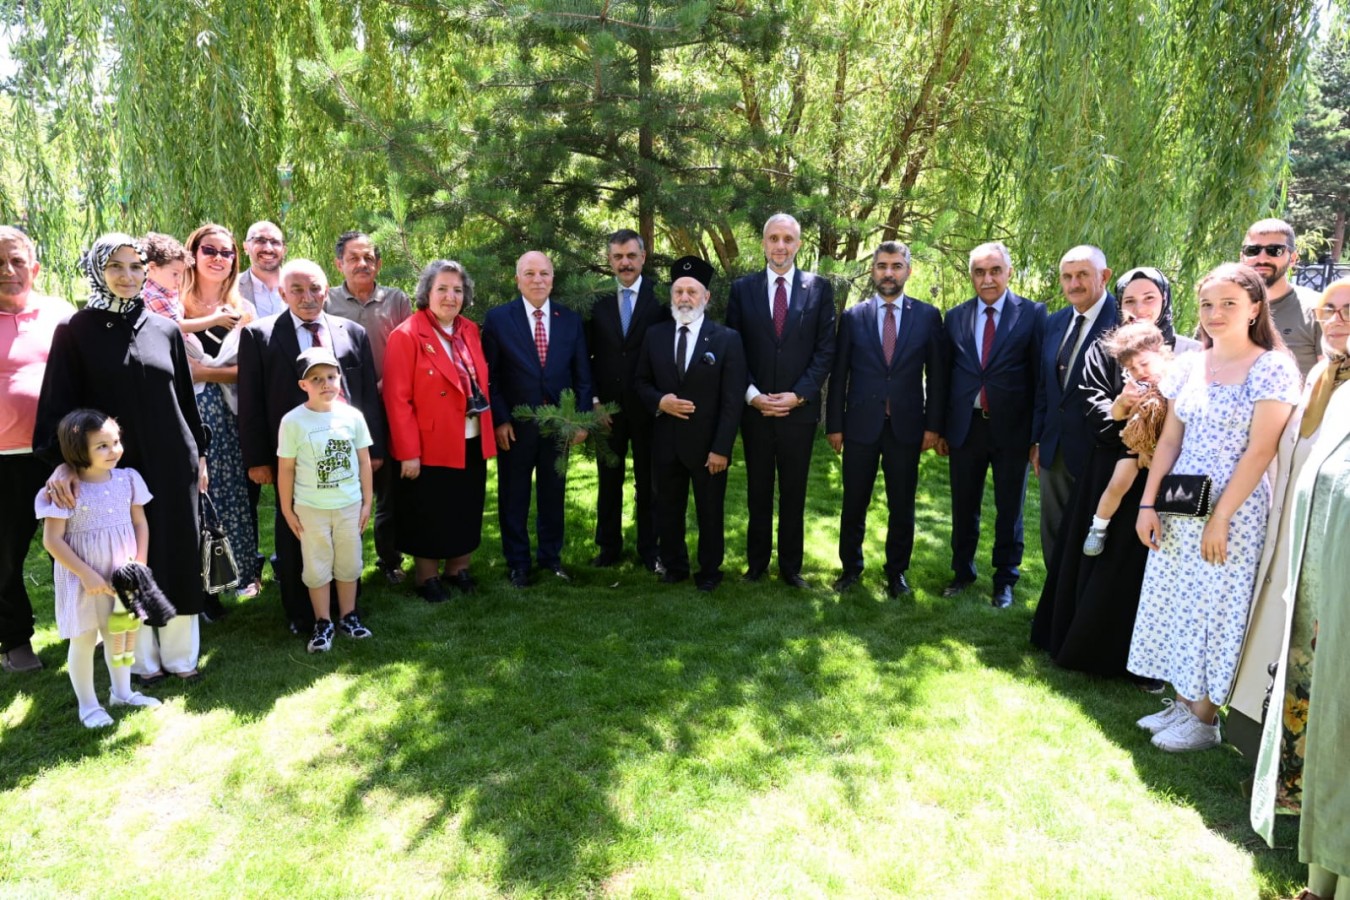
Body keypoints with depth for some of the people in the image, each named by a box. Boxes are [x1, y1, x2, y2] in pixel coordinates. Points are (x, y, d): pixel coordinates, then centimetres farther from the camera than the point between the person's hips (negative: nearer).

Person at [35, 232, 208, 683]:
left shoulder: (165, 329, 5)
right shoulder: (74, 331, -2)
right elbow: (59, 402, -6)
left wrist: (199, 453, 10)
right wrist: (62, 459, -18)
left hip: (173, 464, 2)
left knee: (178, 556, 7)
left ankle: (181, 654, 20)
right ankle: (143, 661, 21)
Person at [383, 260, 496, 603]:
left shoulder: (470, 331, 7)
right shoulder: (407, 335, -13)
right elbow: (397, 399, -16)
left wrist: (488, 431, 7)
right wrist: (408, 453, -18)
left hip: (472, 445, 6)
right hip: (431, 447, -6)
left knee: (467, 512, 16)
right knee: (428, 517, 10)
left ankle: (458, 569, 35)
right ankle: (426, 578, 29)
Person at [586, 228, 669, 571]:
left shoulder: (660, 299, -4)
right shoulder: (597, 302, 3)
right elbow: (587, 356, 4)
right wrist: (593, 401, -4)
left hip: (648, 408, -2)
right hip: (607, 407, 2)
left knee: (648, 482, 10)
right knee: (608, 481, 12)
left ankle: (649, 548, 22)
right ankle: (609, 546, 25)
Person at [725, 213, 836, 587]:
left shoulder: (819, 287, 2)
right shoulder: (742, 288, 4)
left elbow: (825, 349, -1)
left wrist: (798, 394, -11)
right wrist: (752, 395, -10)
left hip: (800, 408, 0)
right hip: (754, 408, 1)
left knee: (794, 493, 9)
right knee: (758, 491, 11)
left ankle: (791, 566, 20)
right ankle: (756, 563, 23)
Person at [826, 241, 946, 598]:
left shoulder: (928, 316, 3)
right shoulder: (853, 316, 3)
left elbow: (937, 374, 3)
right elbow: (839, 374, 3)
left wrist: (933, 424, -1)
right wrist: (834, 424, 0)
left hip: (906, 425, 0)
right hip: (861, 424, 0)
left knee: (902, 506, 9)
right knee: (854, 504, 9)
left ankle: (897, 571, 24)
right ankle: (851, 567, 25)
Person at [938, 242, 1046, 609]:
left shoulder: (1033, 314, -5)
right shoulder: (955, 317, 4)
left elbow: (1040, 376, -5)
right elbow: (945, 376, 7)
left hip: (1012, 429, -2)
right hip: (965, 427, 3)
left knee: (1009, 510, 11)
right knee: (964, 507, 15)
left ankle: (1005, 580, 27)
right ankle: (962, 572, 33)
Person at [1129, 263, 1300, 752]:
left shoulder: (1271, 368, -9)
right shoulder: (1189, 365, 7)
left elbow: (1260, 451, -14)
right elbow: (1169, 440, 8)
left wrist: (1220, 518, -17)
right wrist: (1148, 504, 2)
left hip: (1233, 510, -5)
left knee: (1214, 607, 3)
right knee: (1174, 602, 10)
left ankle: (1205, 718, 17)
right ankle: (1184, 701, 25)